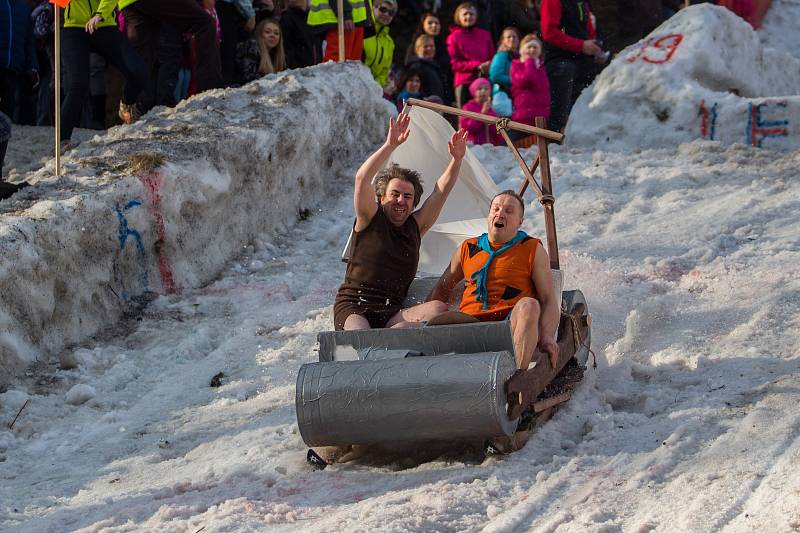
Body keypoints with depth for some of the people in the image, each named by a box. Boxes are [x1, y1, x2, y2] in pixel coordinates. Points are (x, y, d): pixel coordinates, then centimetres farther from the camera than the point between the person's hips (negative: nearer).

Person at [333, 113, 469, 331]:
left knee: (439, 309, -28)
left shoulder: (415, 226, 17)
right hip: (352, 309, -5)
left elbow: (441, 190, 12)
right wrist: (390, 145, -21)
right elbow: (362, 179, -11)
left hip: (391, 315, 5)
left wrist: (457, 159, -6)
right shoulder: (370, 220, 5)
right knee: (362, 339, -42)